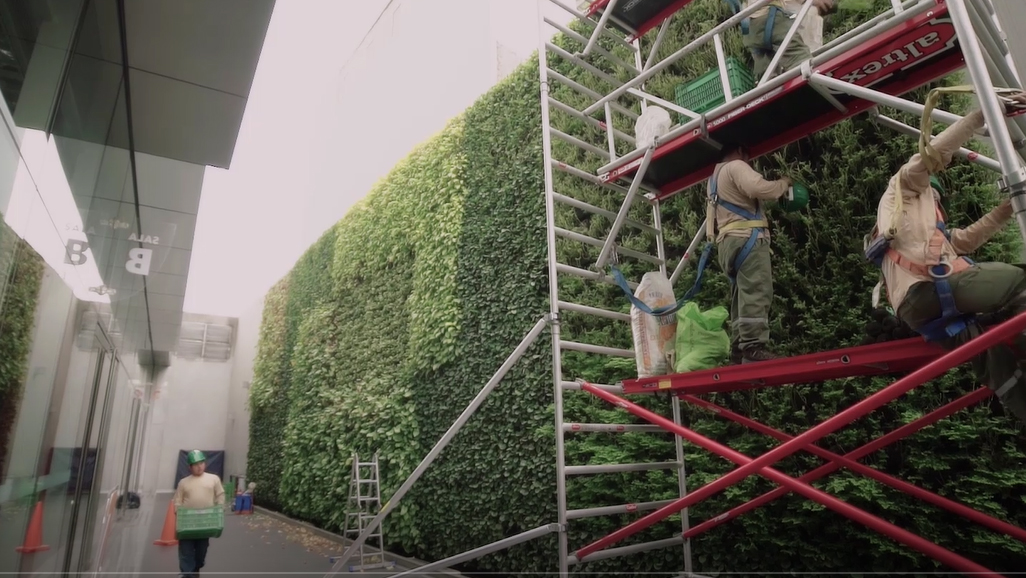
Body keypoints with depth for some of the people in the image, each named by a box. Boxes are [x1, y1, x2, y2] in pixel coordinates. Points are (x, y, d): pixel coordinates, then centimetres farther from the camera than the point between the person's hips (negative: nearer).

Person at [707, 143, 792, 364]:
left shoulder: (716, 176, 32)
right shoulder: (735, 167, 3)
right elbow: (760, 189, -13)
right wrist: (784, 183, 3)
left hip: (728, 241, 9)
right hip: (745, 237, -9)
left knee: (742, 297, 4)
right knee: (756, 293, -18)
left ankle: (739, 351, -1)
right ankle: (754, 348, -27)